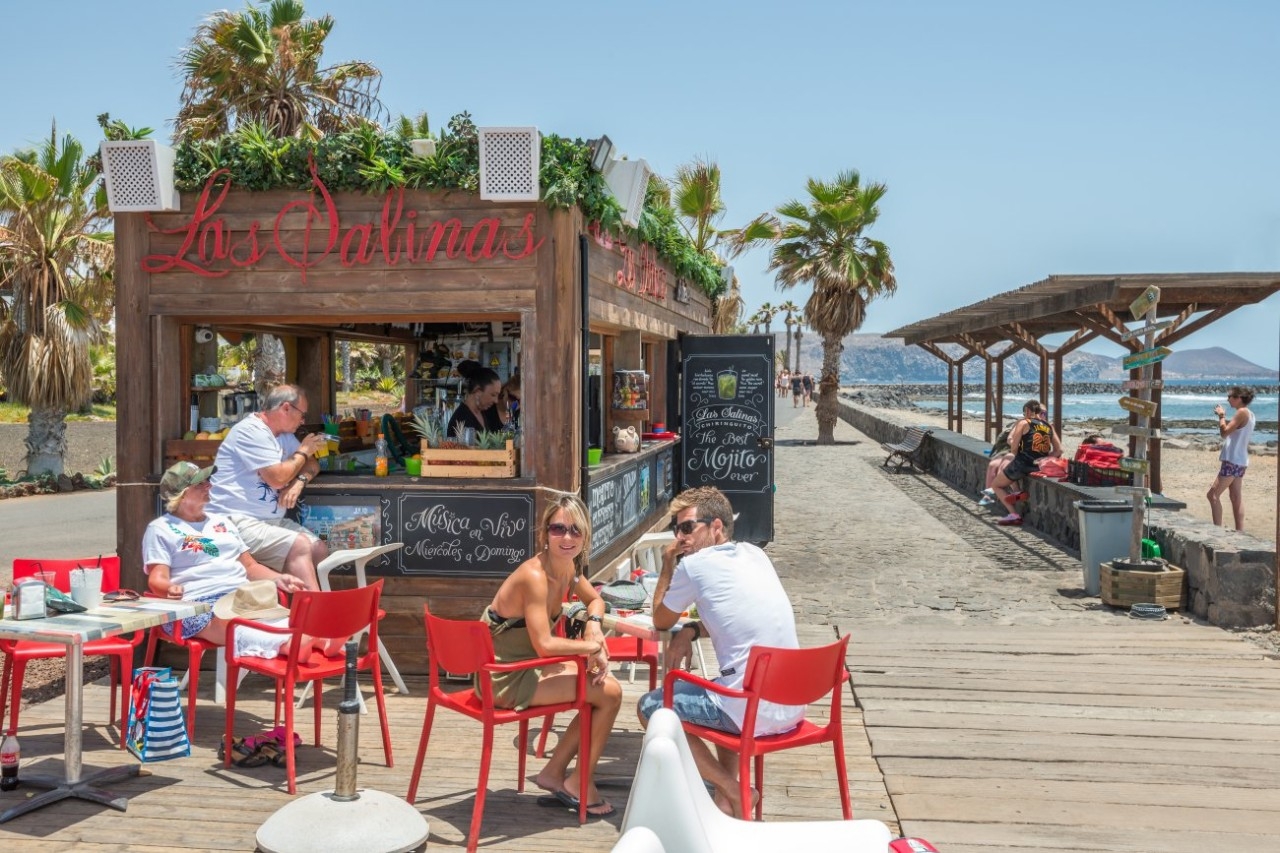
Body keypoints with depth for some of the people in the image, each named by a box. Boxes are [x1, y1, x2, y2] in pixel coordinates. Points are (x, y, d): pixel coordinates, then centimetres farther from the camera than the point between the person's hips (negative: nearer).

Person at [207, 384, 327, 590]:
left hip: (272, 519, 10)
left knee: (319, 550, -7)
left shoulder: (283, 435, 16)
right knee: (300, 546, -26)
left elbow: (312, 464, 19)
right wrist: (303, 451, -4)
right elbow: (277, 478, -20)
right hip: (239, 521, -9)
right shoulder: (250, 431, -14)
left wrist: (300, 480, -5)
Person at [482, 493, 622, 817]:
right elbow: (544, 644, -29)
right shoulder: (535, 575, -25)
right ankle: (581, 782, 10)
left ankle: (554, 772, 19)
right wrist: (593, 647, -17)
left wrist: (593, 623, -2)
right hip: (505, 679, -9)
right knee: (609, 693, -10)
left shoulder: (570, 567, 1)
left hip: (524, 666, 9)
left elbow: (595, 600, 19)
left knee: (604, 683, 11)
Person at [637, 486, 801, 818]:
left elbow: (660, 621, 11)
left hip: (754, 713, -8)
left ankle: (734, 794, 6)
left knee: (649, 706, 12)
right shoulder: (755, 554, 14)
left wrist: (667, 564, 19)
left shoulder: (694, 564, -6)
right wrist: (691, 630, 13)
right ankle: (724, 802, 29)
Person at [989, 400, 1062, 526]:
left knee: (996, 484, 16)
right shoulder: (1048, 427, 11)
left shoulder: (1024, 423, -3)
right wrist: (1043, 459, 8)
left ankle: (1014, 514, -4)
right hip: (1039, 467, 6)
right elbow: (1059, 450, 6)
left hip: (1022, 464, -6)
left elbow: (1014, 447, -9)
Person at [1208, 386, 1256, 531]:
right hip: (1240, 461, 10)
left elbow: (1224, 432, -17)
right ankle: (1240, 531, 12)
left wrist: (1221, 416, -5)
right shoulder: (1249, 415, 13)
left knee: (1213, 495, -8)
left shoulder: (1242, 412, -15)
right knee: (1236, 497, 11)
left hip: (1233, 461, -10)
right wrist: (1223, 417, 11)